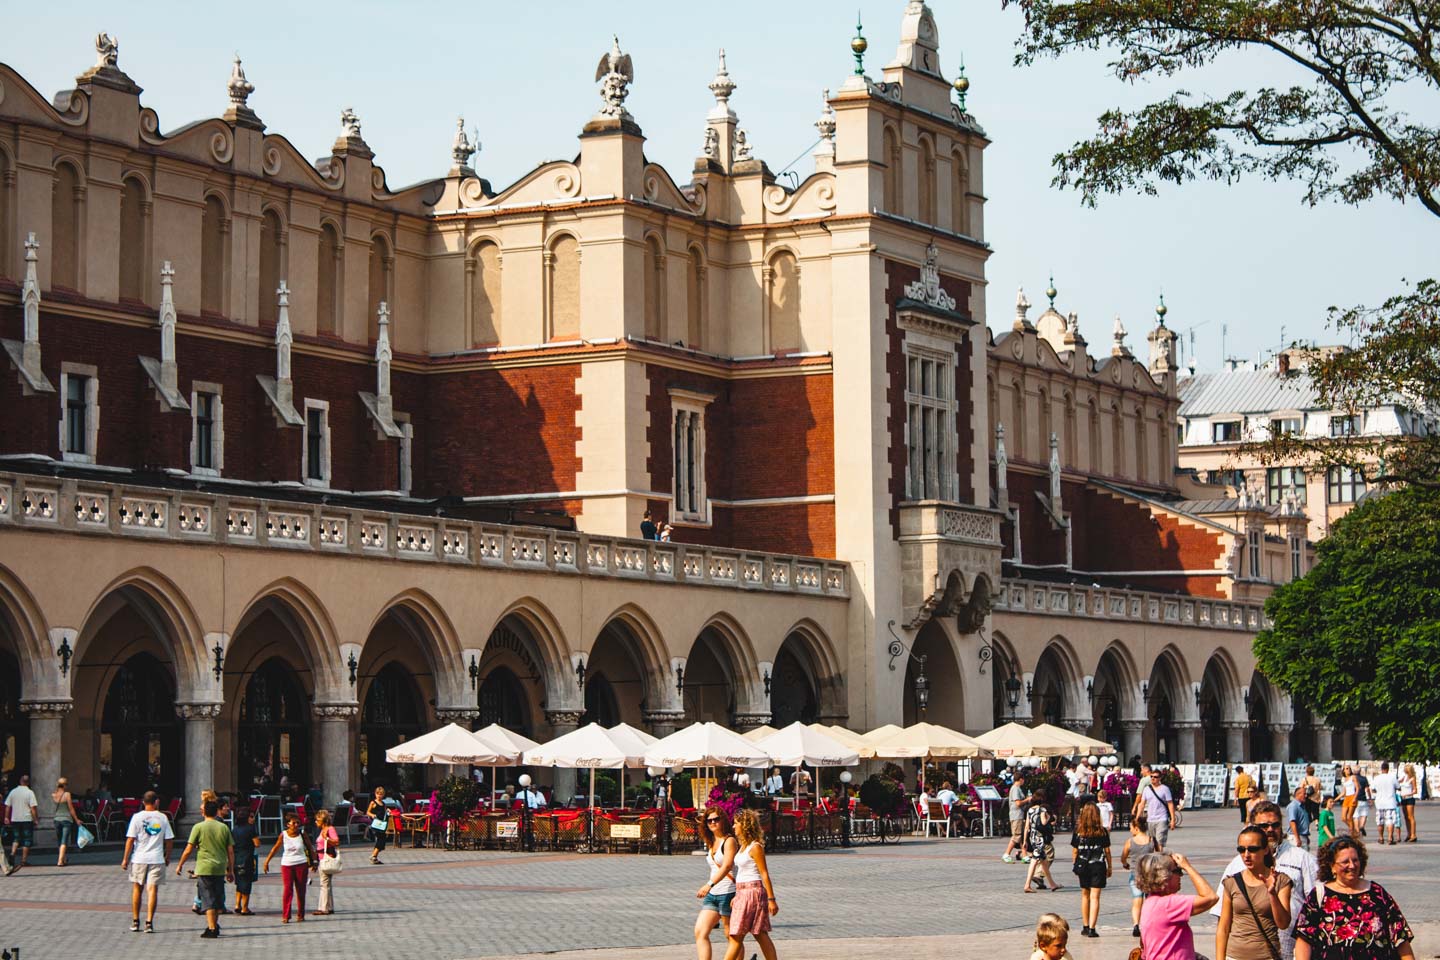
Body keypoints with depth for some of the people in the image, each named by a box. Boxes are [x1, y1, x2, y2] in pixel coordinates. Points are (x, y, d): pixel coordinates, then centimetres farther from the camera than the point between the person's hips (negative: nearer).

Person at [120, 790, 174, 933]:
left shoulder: (137, 817, -3)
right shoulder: (163, 818, 2)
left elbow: (130, 839, -6)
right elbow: (169, 840, 5)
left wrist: (125, 858, 1)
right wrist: (167, 857, 18)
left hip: (139, 858, 0)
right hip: (157, 859, 0)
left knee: (136, 889, 13)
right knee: (153, 889, 0)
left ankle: (135, 922, 18)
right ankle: (149, 923, -7)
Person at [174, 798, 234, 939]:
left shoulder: (199, 827, -5)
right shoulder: (224, 828, 5)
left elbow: (189, 850, -4)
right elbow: (230, 851, 6)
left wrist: (180, 865, 9)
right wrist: (231, 870, 13)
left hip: (204, 869, -4)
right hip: (220, 869, 4)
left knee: (208, 900, -2)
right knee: (218, 899, 16)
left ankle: (212, 929, -7)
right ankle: (214, 925, 26)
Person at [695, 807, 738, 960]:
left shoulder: (729, 841, -9)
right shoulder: (711, 843, 16)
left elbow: (727, 866, -22)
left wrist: (709, 885, -33)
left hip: (728, 893, -8)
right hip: (712, 895, 8)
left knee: (731, 936, 1)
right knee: (700, 932, -6)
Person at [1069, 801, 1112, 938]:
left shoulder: (1078, 831, -3)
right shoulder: (1102, 832, -5)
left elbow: (1074, 851, 1)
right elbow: (1107, 851, -1)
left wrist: (1074, 865, 14)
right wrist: (1110, 866, 10)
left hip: (1082, 866, 2)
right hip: (1098, 866, -2)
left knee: (1085, 895, 17)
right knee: (1095, 897, -3)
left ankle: (1085, 927, 24)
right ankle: (1092, 929, -11)